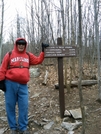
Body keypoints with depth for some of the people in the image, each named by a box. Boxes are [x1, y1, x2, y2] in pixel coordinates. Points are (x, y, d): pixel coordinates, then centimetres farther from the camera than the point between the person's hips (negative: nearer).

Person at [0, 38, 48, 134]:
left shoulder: (28, 56, 12)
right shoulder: (9, 55, 2)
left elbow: (38, 60, 16)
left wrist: (43, 50, 10)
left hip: (23, 85, 2)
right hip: (10, 84, -2)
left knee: (24, 107, 2)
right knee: (10, 106, 4)